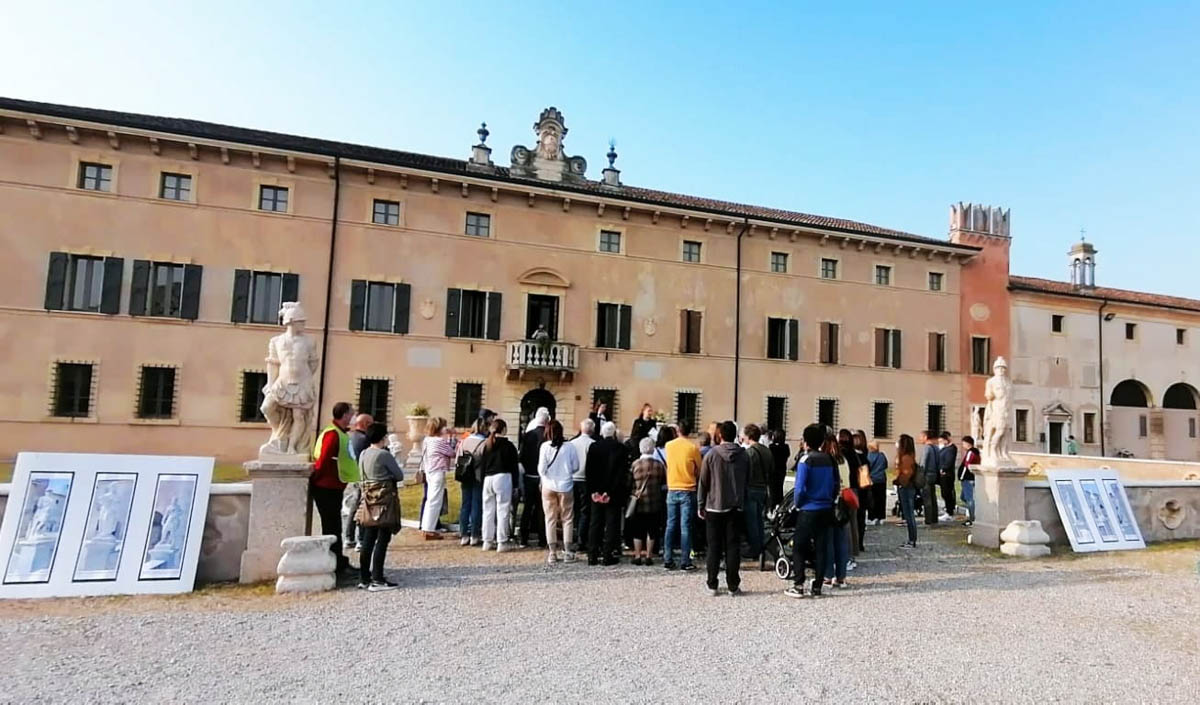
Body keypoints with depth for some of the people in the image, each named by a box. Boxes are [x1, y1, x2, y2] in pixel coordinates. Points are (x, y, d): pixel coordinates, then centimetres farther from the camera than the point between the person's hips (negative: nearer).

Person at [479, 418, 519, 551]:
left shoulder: (487, 445, 9)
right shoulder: (508, 445, -5)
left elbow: (482, 464, 11)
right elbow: (514, 465, -5)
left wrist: (483, 479, 16)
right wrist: (515, 482, 1)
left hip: (488, 478, 5)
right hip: (503, 477, -5)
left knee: (488, 510, 11)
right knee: (503, 510, -1)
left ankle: (488, 541, 17)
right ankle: (502, 542, 1)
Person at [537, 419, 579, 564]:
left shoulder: (545, 446, -9)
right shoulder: (569, 446, -8)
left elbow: (541, 468, -8)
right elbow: (575, 466, -2)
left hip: (549, 486, 0)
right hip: (565, 487, 0)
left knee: (550, 519, 9)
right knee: (567, 519, 10)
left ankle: (552, 553, 13)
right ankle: (567, 552, 11)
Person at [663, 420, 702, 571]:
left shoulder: (668, 445, 0)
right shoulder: (693, 448, -8)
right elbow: (699, 472, 0)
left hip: (672, 490, 3)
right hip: (688, 491, -3)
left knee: (670, 526, 9)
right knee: (685, 527, 1)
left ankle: (668, 560, 10)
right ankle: (685, 561, 2)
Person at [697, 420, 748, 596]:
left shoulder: (711, 455, -7)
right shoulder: (744, 455, 0)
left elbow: (703, 482, -4)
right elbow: (747, 481, 5)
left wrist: (701, 505, 3)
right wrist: (743, 503, 14)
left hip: (714, 507, -1)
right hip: (736, 508, 2)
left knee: (714, 547, 5)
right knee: (733, 546, 6)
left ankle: (712, 585, 7)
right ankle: (733, 585, 9)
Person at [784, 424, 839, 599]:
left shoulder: (806, 460, -13)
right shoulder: (830, 460, 4)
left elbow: (800, 488, -15)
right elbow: (836, 486, 8)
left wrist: (797, 504, 0)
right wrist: (830, 501, 16)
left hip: (808, 510, -5)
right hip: (826, 510, 6)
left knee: (799, 547, 3)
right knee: (821, 548, 9)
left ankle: (798, 586, 2)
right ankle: (817, 587, 13)